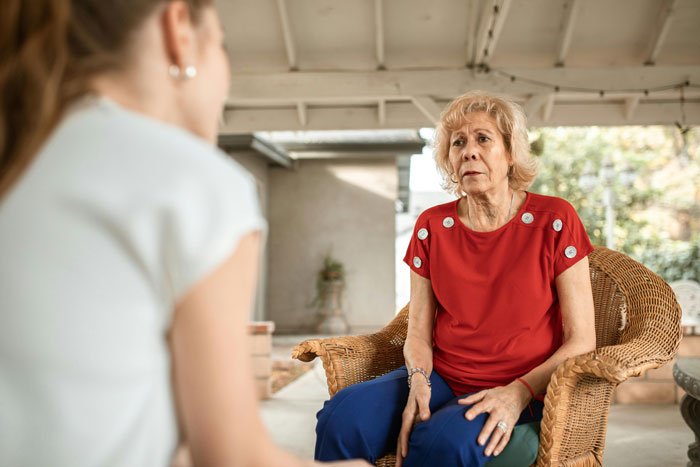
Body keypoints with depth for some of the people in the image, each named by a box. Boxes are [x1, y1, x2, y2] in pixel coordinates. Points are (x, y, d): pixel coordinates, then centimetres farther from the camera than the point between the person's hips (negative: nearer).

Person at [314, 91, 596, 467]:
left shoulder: (553, 220, -3)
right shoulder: (431, 227, 6)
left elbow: (581, 340, -4)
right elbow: (418, 333, 6)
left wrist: (518, 393, -18)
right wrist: (418, 382, -15)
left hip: (524, 391, -2)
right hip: (441, 378, 3)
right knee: (343, 415, -26)